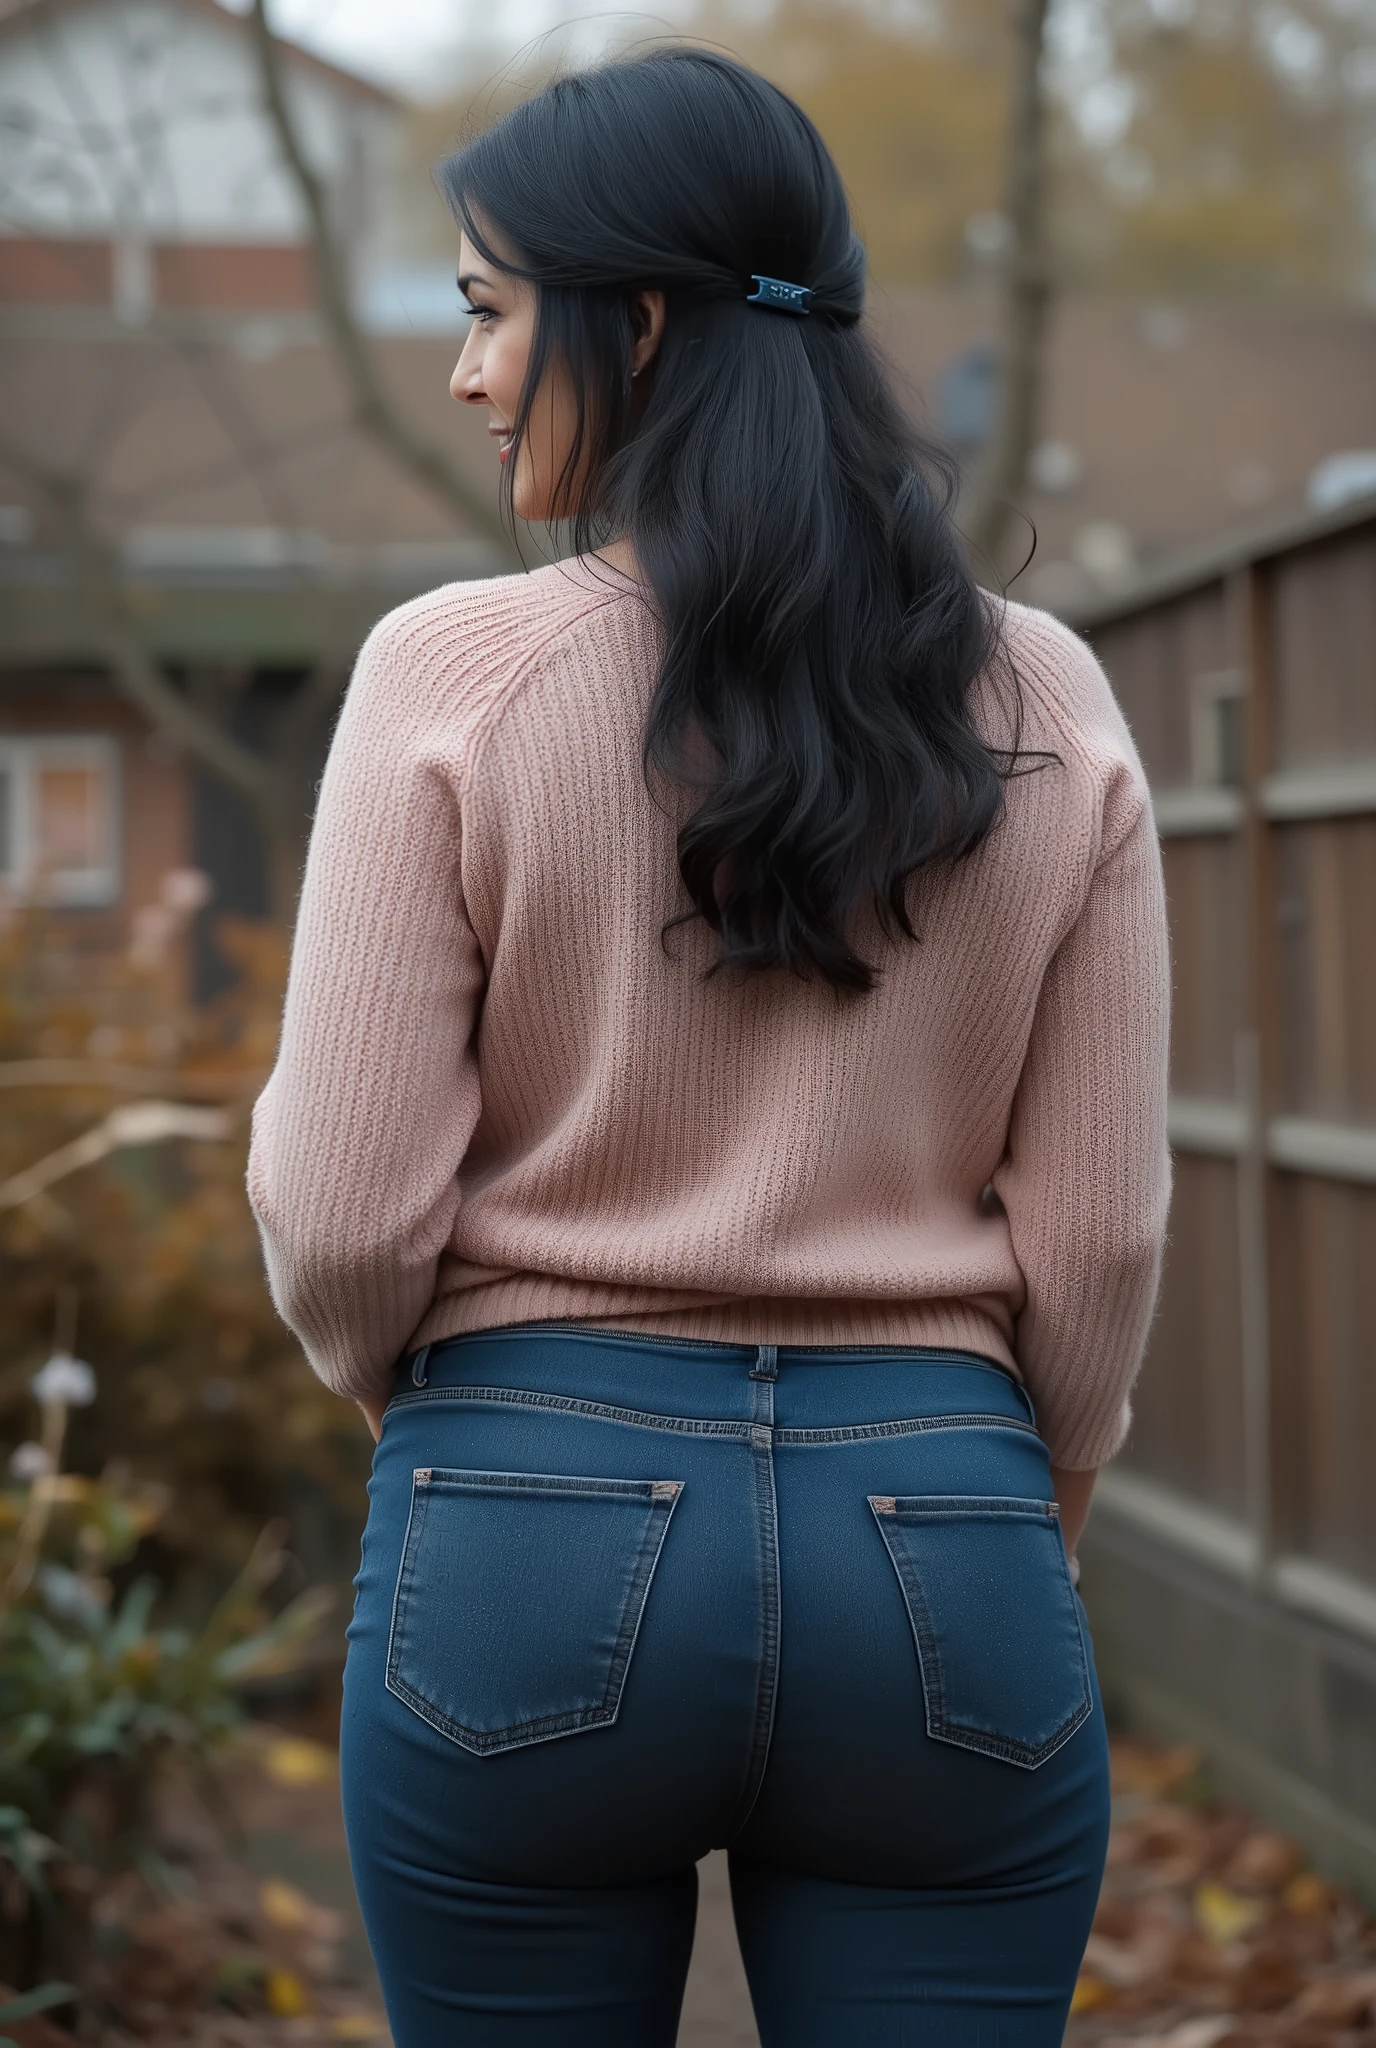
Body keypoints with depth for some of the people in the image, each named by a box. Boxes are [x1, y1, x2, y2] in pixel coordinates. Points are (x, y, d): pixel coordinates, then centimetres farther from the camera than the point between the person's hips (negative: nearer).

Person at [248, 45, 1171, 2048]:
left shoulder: (455, 674, -8)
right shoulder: (1043, 702, 0)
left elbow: (345, 1220, -7)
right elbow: (1100, 1237, 2)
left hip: (535, 1525, -1)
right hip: (943, 1559, 2)